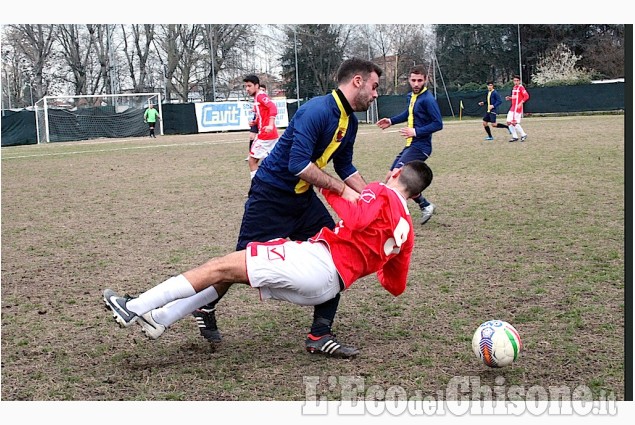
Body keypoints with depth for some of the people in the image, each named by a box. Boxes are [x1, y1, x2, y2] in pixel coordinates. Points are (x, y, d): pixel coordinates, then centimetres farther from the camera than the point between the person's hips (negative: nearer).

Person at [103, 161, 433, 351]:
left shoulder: (381, 192, 0)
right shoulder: (406, 229, 19)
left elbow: (356, 221, -17)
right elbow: (396, 286, 22)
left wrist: (331, 191, -3)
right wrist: (378, 263, 40)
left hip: (319, 260, -8)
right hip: (329, 286, 8)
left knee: (222, 267, -8)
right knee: (231, 272, 15)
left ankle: (134, 308, -9)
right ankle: (160, 318, 11)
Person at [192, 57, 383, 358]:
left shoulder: (349, 121, 6)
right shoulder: (317, 111, -24)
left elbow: (345, 168, 18)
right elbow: (299, 164, -30)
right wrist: (342, 189, -24)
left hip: (302, 198, 9)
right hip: (270, 195, -9)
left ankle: (320, 335, 2)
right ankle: (206, 307, 29)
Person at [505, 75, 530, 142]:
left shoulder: (521, 87, -10)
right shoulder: (514, 87, 15)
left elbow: (526, 96, -18)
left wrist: (520, 103, -23)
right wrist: (509, 98, 7)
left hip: (518, 108, -8)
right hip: (512, 108, 8)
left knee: (514, 123, -12)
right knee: (509, 122, 3)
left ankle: (523, 135, 5)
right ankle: (515, 137, 12)